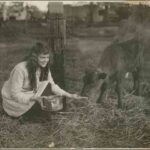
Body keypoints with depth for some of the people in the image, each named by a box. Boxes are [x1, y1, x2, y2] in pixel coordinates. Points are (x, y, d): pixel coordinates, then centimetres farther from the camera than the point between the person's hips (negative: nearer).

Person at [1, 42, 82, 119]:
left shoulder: (44, 68, -5)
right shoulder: (20, 69, -28)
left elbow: (52, 85, -3)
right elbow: (15, 94, -26)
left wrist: (68, 95, -15)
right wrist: (32, 98, -40)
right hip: (15, 101, -8)